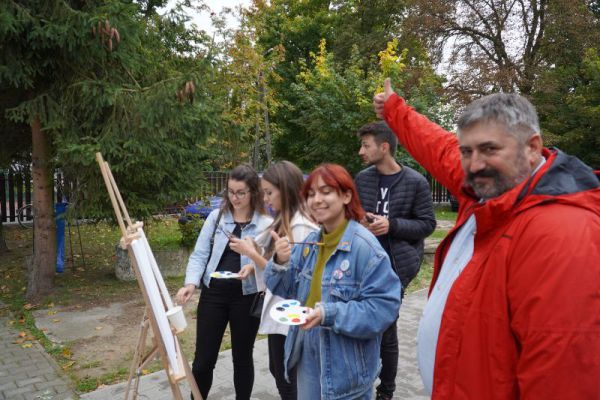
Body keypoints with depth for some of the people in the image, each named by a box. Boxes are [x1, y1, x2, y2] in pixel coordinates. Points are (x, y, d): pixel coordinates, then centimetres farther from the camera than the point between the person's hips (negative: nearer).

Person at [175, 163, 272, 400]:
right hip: (213, 293, 2)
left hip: (246, 297, -1)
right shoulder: (216, 216, 1)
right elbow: (199, 254, 0)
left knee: (242, 357, 15)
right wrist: (191, 283, -16)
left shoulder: (266, 224, -6)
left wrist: (253, 266, -24)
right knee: (203, 359, 9)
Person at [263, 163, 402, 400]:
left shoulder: (364, 246, -21)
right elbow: (286, 290, 5)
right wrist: (281, 263, -15)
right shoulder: (310, 242, 1)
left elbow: (384, 307, -23)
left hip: (347, 369, -6)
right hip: (308, 359, 7)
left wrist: (329, 314, -30)